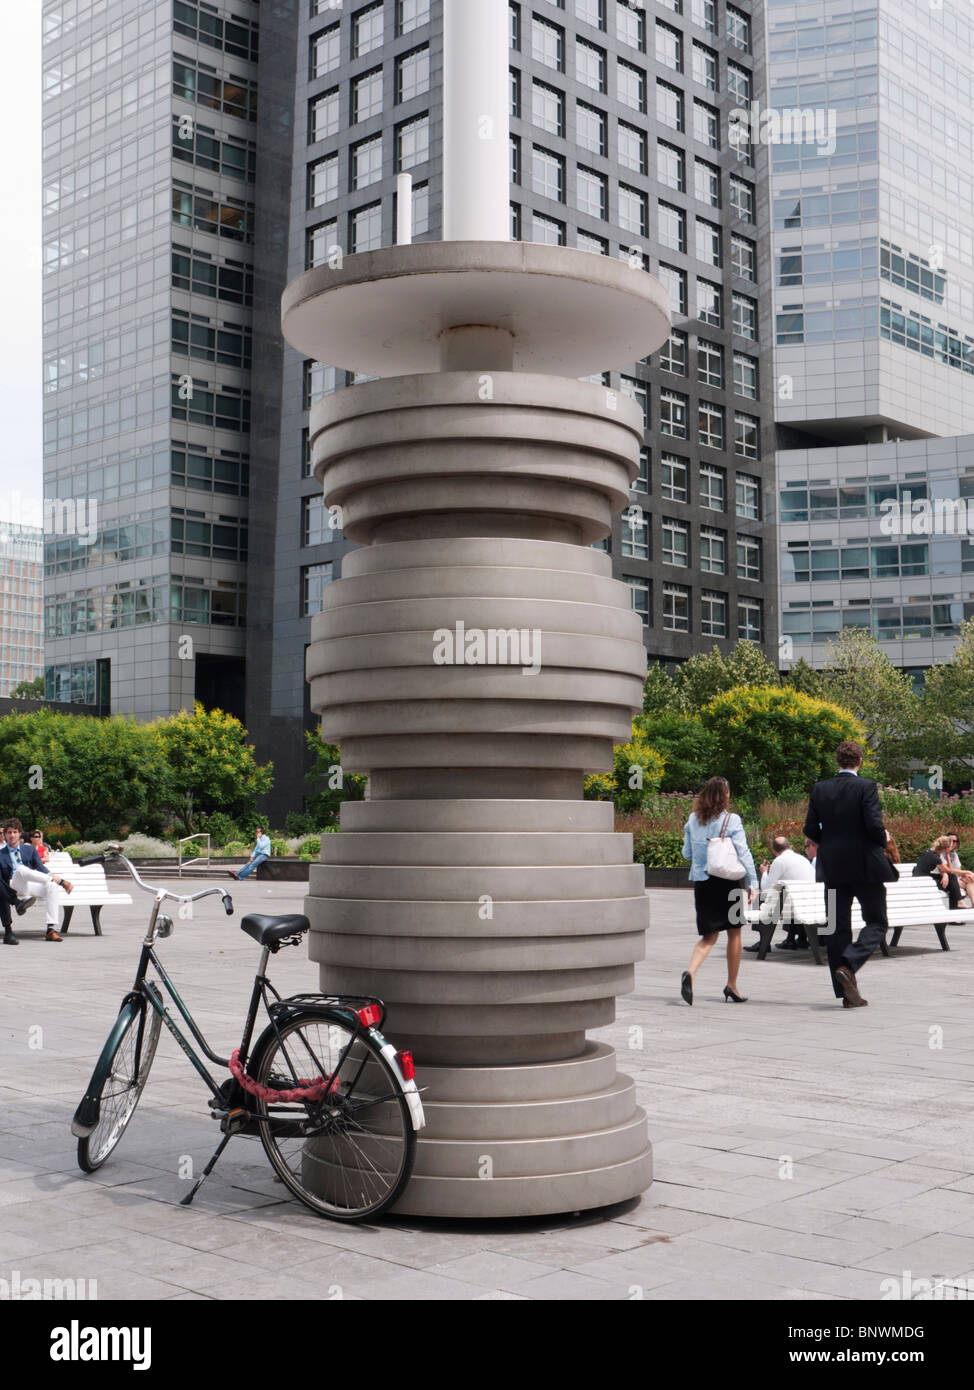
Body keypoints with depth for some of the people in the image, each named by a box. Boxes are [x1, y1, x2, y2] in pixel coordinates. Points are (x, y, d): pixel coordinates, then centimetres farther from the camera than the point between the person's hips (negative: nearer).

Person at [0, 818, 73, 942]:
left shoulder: (30, 850, 23)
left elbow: (40, 868, 12)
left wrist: (50, 875, -11)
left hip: (31, 885, 3)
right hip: (14, 887, -3)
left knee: (51, 887, -29)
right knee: (21, 869, -35)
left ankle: (52, 929, -31)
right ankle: (60, 881, -35)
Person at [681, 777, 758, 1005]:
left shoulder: (693, 819, 4)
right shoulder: (731, 820, -8)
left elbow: (687, 853, 10)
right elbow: (744, 854, -9)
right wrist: (753, 883, -6)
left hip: (701, 881, 4)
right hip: (728, 881, -4)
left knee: (709, 935, 8)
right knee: (734, 932, 12)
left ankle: (690, 973, -18)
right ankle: (731, 987, 16)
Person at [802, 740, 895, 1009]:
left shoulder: (820, 789, 3)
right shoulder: (866, 787, -10)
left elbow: (810, 830, 2)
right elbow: (874, 825, -18)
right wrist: (883, 839, 4)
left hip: (833, 867, 4)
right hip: (865, 866, -4)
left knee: (838, 927, 8)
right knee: (877, 923, 8)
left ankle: (847, 992, 9)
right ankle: (848, 966, -15)